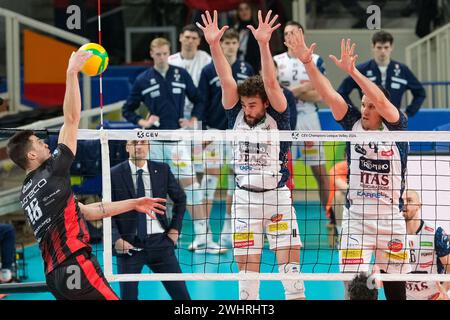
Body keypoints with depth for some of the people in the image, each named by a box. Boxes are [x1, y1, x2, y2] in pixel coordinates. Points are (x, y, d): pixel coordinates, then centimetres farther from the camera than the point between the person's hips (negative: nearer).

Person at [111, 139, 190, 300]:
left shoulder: (162, 170, 5)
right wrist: (116, 239, -10)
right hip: (129, 244, -2)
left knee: (181, 294, 0)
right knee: (128, 297, 0)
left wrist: (175, 228, 9)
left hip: (160, 240, 2)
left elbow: (180, 198, 18)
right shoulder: (115, 174, -2)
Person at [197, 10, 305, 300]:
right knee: (246, 266, 3)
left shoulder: (277, 118, -5)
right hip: (244, 198, 2)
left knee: (290, 260, -5)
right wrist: (214, 45, -21)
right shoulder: (237, 117, 2)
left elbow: (271, 84, -19)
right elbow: (227, 81, -9)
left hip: (277, 197, -2)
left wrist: (264, 44, -32)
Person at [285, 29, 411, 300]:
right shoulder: (354, 123, 0)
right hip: (356, 219, 1)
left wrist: (351, 70, -35)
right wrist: (307, 62, -21)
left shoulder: (396, 128, -8)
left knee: (396, 288, 7)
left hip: (391, 221, -1)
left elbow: (381, 100, -25)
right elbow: (329, 94, -9)